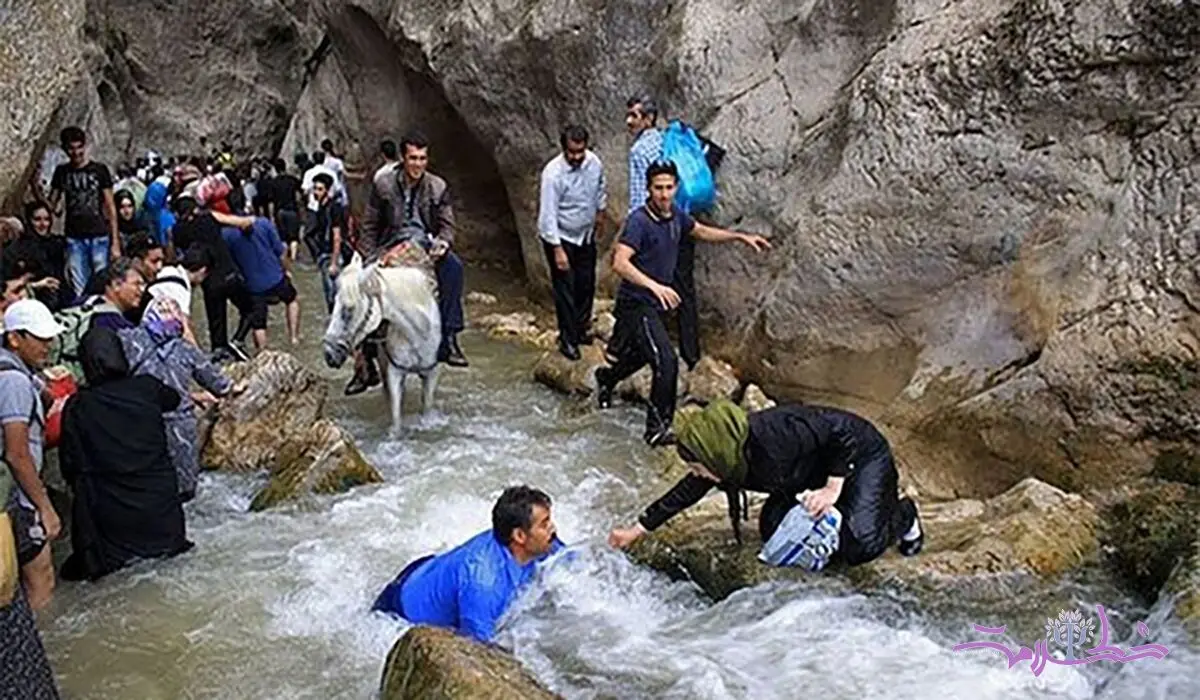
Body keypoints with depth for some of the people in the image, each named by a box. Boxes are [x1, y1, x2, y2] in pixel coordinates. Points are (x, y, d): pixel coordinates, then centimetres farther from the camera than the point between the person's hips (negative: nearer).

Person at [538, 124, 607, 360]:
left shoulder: (594, 162, -12)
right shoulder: (553, 173, -28)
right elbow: (548, 214, -26)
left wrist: (600, 211, 23)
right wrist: (557, 249, -25)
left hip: (586, 234, 6)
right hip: (560, 237, -6)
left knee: (586, 284, 17)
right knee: (565, 289, 1)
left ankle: (582, 327, 37)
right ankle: (568, 339, 16)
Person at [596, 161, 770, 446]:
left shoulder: (675, 215, 1)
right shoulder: (639, 221, -24)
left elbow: (702, 232, 20)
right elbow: (620, 262, -35)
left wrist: (741, 237, 14)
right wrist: (655, 286, -47)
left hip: (655, 303, 9)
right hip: (637, 303, -9)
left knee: (643, 354, 30)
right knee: (666, 363, -17)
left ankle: (607, 377, 58)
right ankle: (657, 428, -2)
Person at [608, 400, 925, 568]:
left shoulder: (772, 437, -40)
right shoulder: (728, 463, -15)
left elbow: (845, 431, -33)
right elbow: (685, 493, 0)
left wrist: (833, 489, -31)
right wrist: (637, 530, 2)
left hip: (863, 457, -7)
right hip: (815, 473, 8)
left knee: (859, 547, -21)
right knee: (773, 530, -4)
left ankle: (903, 515, 12)